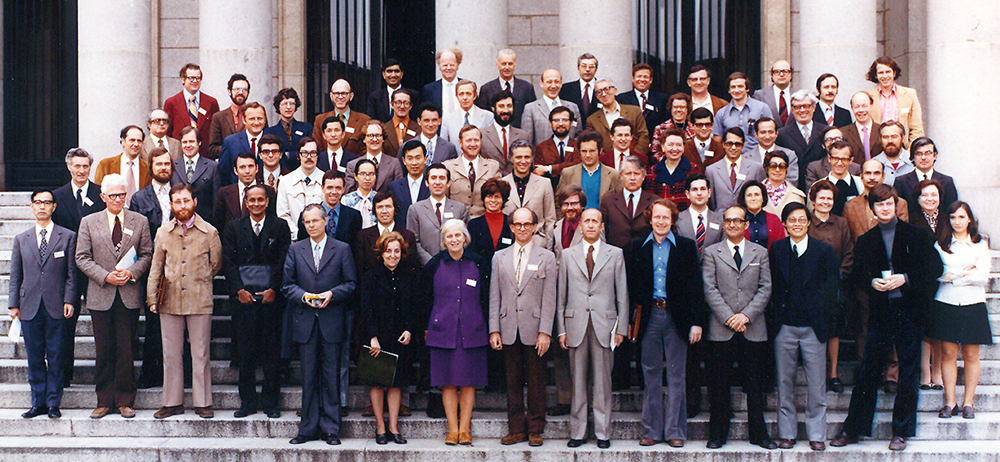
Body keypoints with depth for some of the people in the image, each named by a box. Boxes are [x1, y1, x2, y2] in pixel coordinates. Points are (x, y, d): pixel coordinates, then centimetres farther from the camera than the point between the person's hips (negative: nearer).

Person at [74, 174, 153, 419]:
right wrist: (105, 276, -11)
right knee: (104, 351, 4)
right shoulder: (88, 222, 6)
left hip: (129, 295, 0)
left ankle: (124, 401, 10)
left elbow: (147, 255, 8)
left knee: (126, 350, 1)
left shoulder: (140, 221, 7)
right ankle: (104, 401, 13)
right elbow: (82, 258, 3)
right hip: (100, 295, 0)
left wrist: (131, 272, -10)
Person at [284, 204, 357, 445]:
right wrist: (303, 296, -10)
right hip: (305, 321, 2)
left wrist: (332, 294, -13)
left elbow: (351, 283, 3)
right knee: (308, 378, 5)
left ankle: (331, 429, 8)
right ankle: (309, 428, 12)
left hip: (332, 321, -1)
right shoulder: (295, 249, 10)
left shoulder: (342, 249, 5)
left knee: (331, 378, 1)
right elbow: (287, 284, 8)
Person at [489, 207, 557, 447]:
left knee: (536, 383, 3)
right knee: (513, 382, 7)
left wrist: (545, 332, -9)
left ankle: (535, 430, 13)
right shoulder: (500, 258, 11)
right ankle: (516, 429, 15)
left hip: (534, 331, -2)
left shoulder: (546, 258, 3)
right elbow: (494, 297, 9)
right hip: (509, 331, 2)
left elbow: (549, 298, -1)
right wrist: (494, 330, 0)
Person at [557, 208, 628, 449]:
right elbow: (561, 295, 9)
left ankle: (602, 433, 9)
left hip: (604, 324, -1)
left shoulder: (615, 254, 8)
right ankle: (577, 432, 12)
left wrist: (621, 327, 1)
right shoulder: (568, 255, 10)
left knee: (602, 382, 2)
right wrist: (561, 329, 3)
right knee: (578, 382, 4)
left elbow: (622, 293, 6)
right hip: (576, 324, 1)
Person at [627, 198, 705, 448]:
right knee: (651, 375, 6)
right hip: (649, 315, 2)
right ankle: (651, 430, 13)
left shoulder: (686, 247, 2)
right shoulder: (637, 247, 8)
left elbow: (695, 286, 0)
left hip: (677, 316, -1)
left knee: (676, 376, 2)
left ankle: (674, 431, 9)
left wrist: (697, 322, -6)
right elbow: (631, 285, 8)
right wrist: (630, 320, 2)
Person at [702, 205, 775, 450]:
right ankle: (717, 434, 11)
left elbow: (765, 288, 4)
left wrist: (746, 315, -9)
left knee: (754, 384, 5)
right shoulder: (711, 253, 7)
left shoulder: (760, 253, 11)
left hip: (753, 328, 1)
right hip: (721, 329, -1)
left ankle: (759, 434, 15)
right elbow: (710, 289, -1)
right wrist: (728, 318, -11)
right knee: (719, 384, 2)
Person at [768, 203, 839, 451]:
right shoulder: (776, 250, 5)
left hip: (813, 326, -1)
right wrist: (775, 316, 2)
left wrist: (823, 313, -3)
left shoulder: (823, 250, 1)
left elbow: (833, 285, 3)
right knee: (784, 383, 7)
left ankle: (816, 434, 13)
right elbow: (771, 286, 7)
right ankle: (787, 433, 17)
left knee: (816, 384, 2)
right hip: (784, 326, 1)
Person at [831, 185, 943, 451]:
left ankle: (901, 432, 12)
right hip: (880, 311, 1)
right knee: (867, 372, 2)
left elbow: (935, 268, -1)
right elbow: (856, 276, 11)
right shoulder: (865, 241, 11)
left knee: (908, 373, 3)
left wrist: (905, 278, -13)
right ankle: (853, 430, 10)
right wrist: (872, 283, -10)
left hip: (909, 309, -1)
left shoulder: (915, 235, 4)